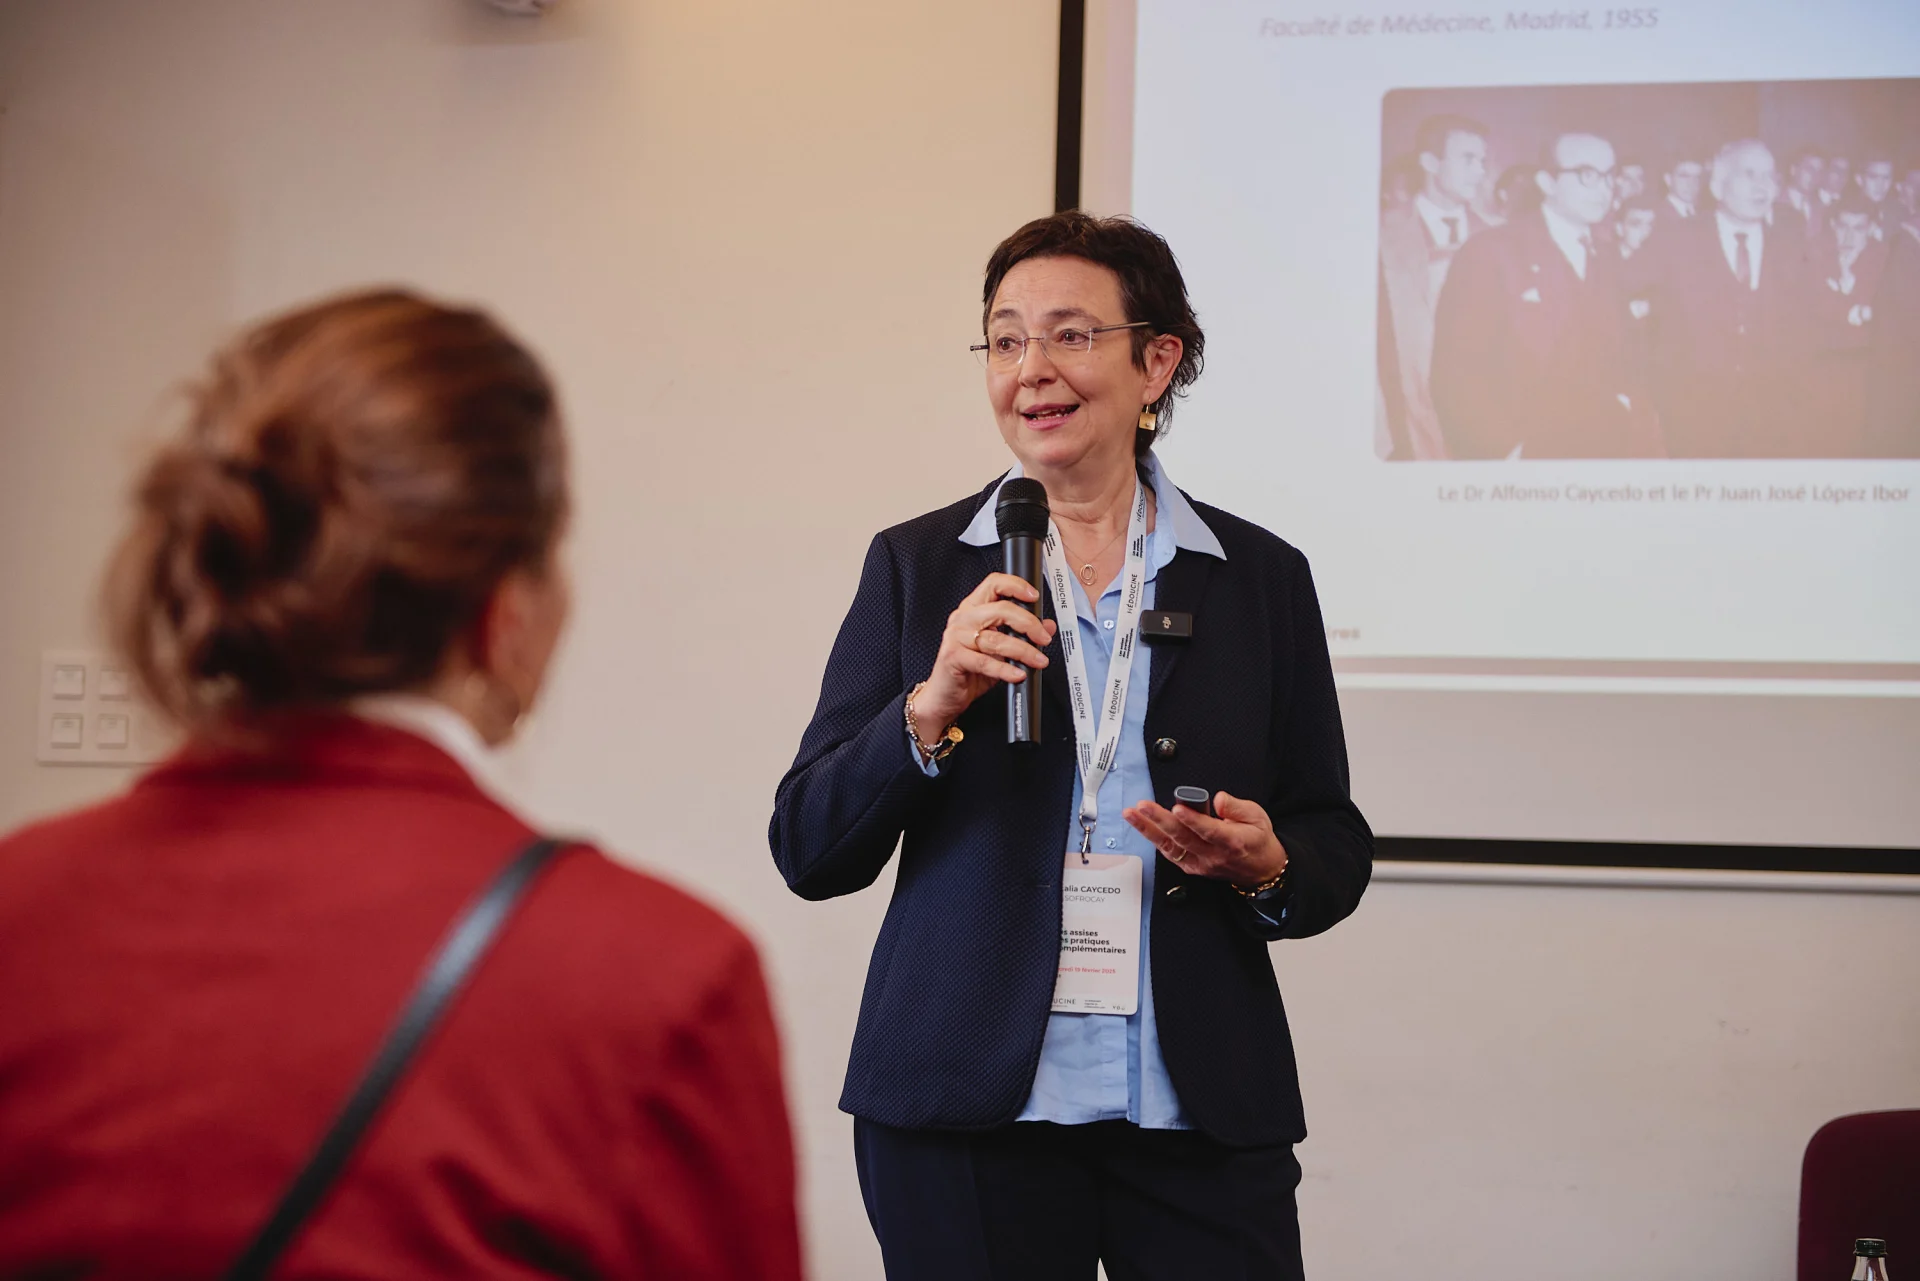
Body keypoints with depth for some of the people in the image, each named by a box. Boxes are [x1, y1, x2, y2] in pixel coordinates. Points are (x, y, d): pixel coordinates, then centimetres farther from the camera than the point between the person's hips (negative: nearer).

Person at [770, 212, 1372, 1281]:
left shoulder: (1263, 578, 6)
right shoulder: (917, 567, 5)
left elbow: (1336, 851, 10)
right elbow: (809, 852, 0)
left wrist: (1265, 870, -12)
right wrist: (930, 711, -15)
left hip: (1204, 1115, 1)